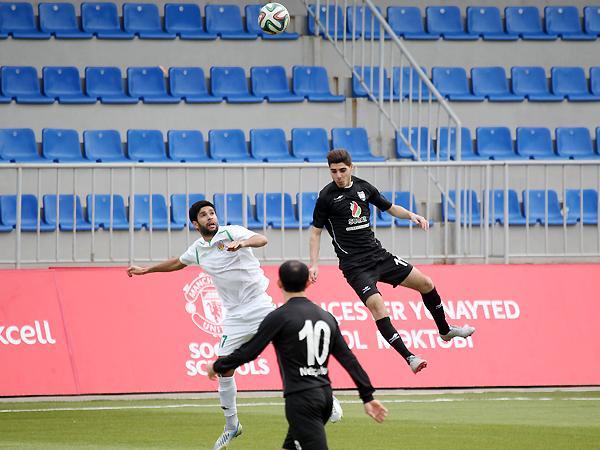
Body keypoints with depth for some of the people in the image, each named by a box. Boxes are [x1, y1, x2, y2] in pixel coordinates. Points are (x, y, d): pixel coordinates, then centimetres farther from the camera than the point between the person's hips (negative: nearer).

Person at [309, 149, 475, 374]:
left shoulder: (364, 187, 5)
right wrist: (314, 264, -12)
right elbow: (316, 231, -2)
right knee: (377, 305, -26)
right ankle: (409, 357, -21)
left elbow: (390, 208, 18)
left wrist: (411, 215, -1)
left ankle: (445, 330, 34)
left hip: (378, 254, 6)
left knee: (426, 284, 9)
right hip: (354, 265, -6)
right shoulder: (326, 196, -8)